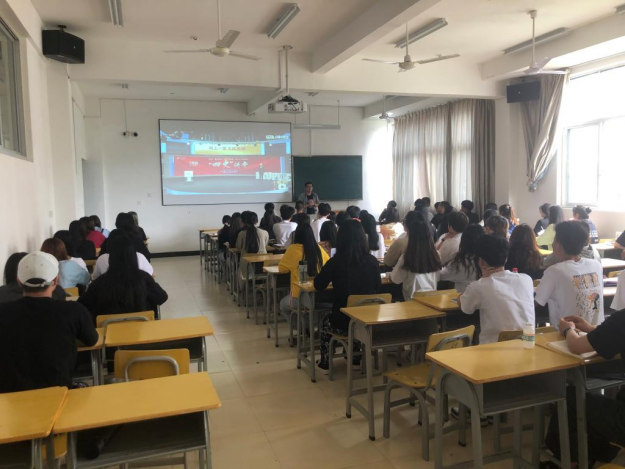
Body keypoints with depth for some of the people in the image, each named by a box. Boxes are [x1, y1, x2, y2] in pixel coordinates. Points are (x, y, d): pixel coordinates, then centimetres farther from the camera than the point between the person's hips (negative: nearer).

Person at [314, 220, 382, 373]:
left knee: (326, 322, 32)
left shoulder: (335, 262, -13)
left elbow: (318, 286, 1)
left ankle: (325, 364, 41)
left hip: (344, 322, -3)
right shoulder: (372, 261, -5)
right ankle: (355, 359, 45)